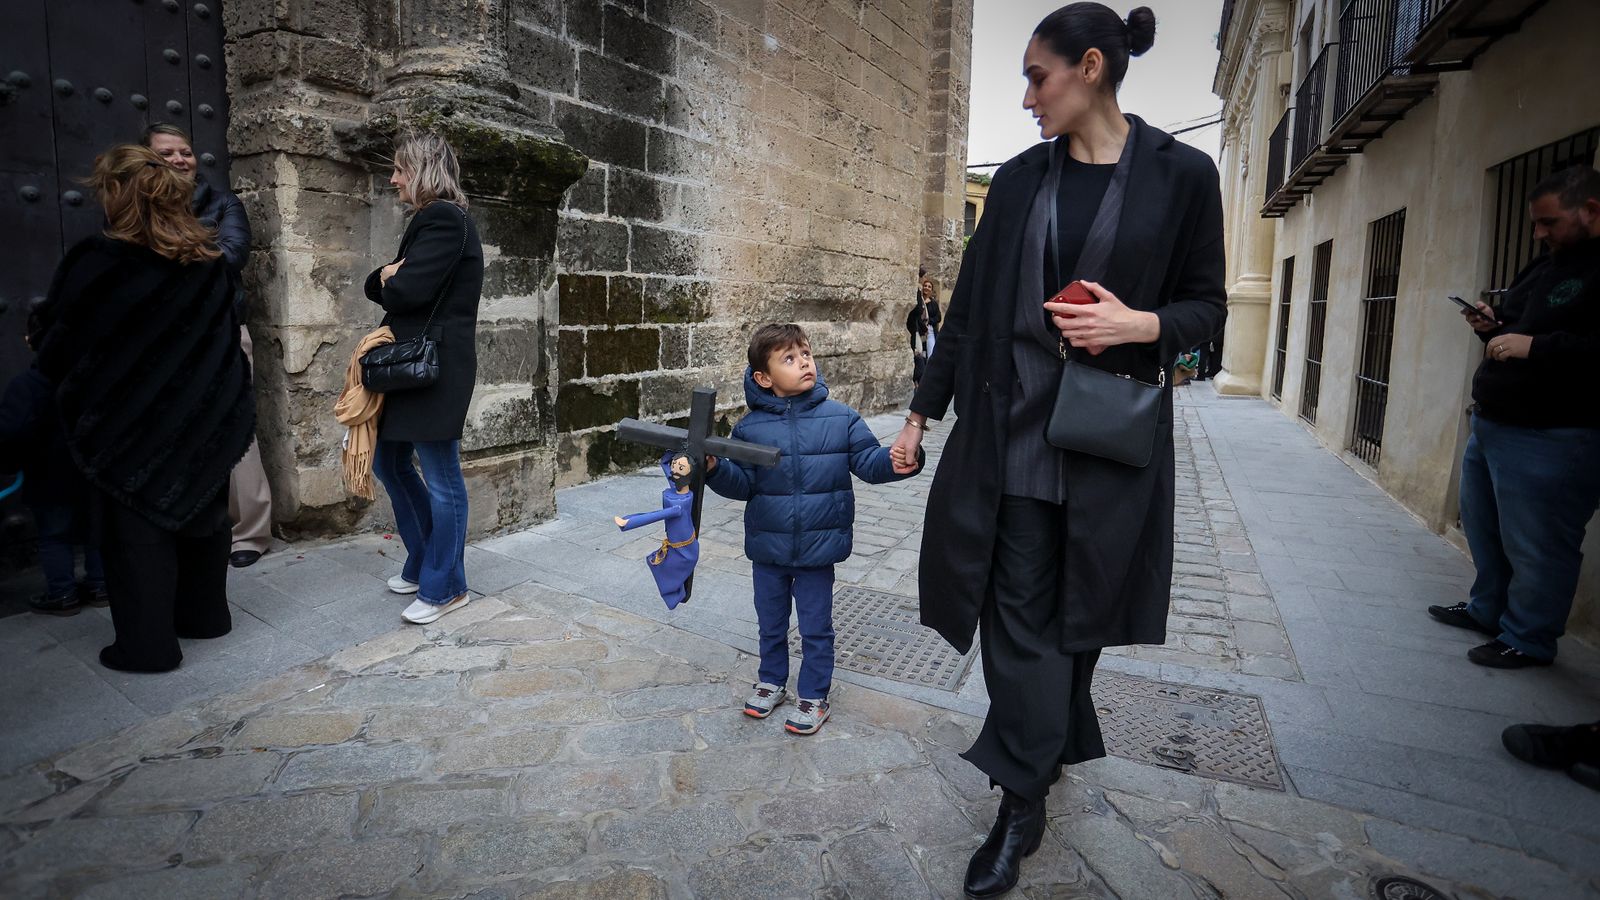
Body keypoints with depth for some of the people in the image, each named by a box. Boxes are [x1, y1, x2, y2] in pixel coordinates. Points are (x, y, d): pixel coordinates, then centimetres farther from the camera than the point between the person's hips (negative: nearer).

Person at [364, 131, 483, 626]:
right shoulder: (430, 220, 19)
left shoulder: (444, 218, -12)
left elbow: (409, 290, -22)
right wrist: (387, 277, -5)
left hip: (437, 367, -11)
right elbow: (376, 286, 17)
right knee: (388, 462, 17)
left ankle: (445, 587, 12)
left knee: (441, 477, -1)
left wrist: (390, 282, 1)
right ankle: (424, 562, 31)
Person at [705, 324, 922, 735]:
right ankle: (773, 682, 43)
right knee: (770, 623, 21)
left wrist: (897, 461, -26)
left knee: (816, 627, 11)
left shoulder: (841, 418, -6)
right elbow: (742, 484, -4)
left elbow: (867, 461, -6)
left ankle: (814, 696, 30)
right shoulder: (750, 427, -5)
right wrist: (715, 468, -24)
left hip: (818, 547, -1)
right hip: (767, 548, 2)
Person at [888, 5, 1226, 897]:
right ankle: (1025, 804, 15)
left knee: (1077, 607, 10)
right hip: (1012, 424, 2)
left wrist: (1139, 326, -19)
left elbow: (1207, 304, 3)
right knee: (1019, 611, 2)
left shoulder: (1181, 174, -2)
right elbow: (973, 303, 8)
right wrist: (924, 410, 8)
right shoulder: (1020, 179, 7)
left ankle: (1049, 748, 34)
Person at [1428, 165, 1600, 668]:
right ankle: (1486, 609, 34)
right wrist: (1495, 328, 8)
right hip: (1491, 425, 10)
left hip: (1550, 438, -10)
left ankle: (1527, 640, 14)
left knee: (1535, 545, 0)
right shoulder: (1544, 268, 17)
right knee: (1483, 528, 19)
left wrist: (1535, 347, -27)